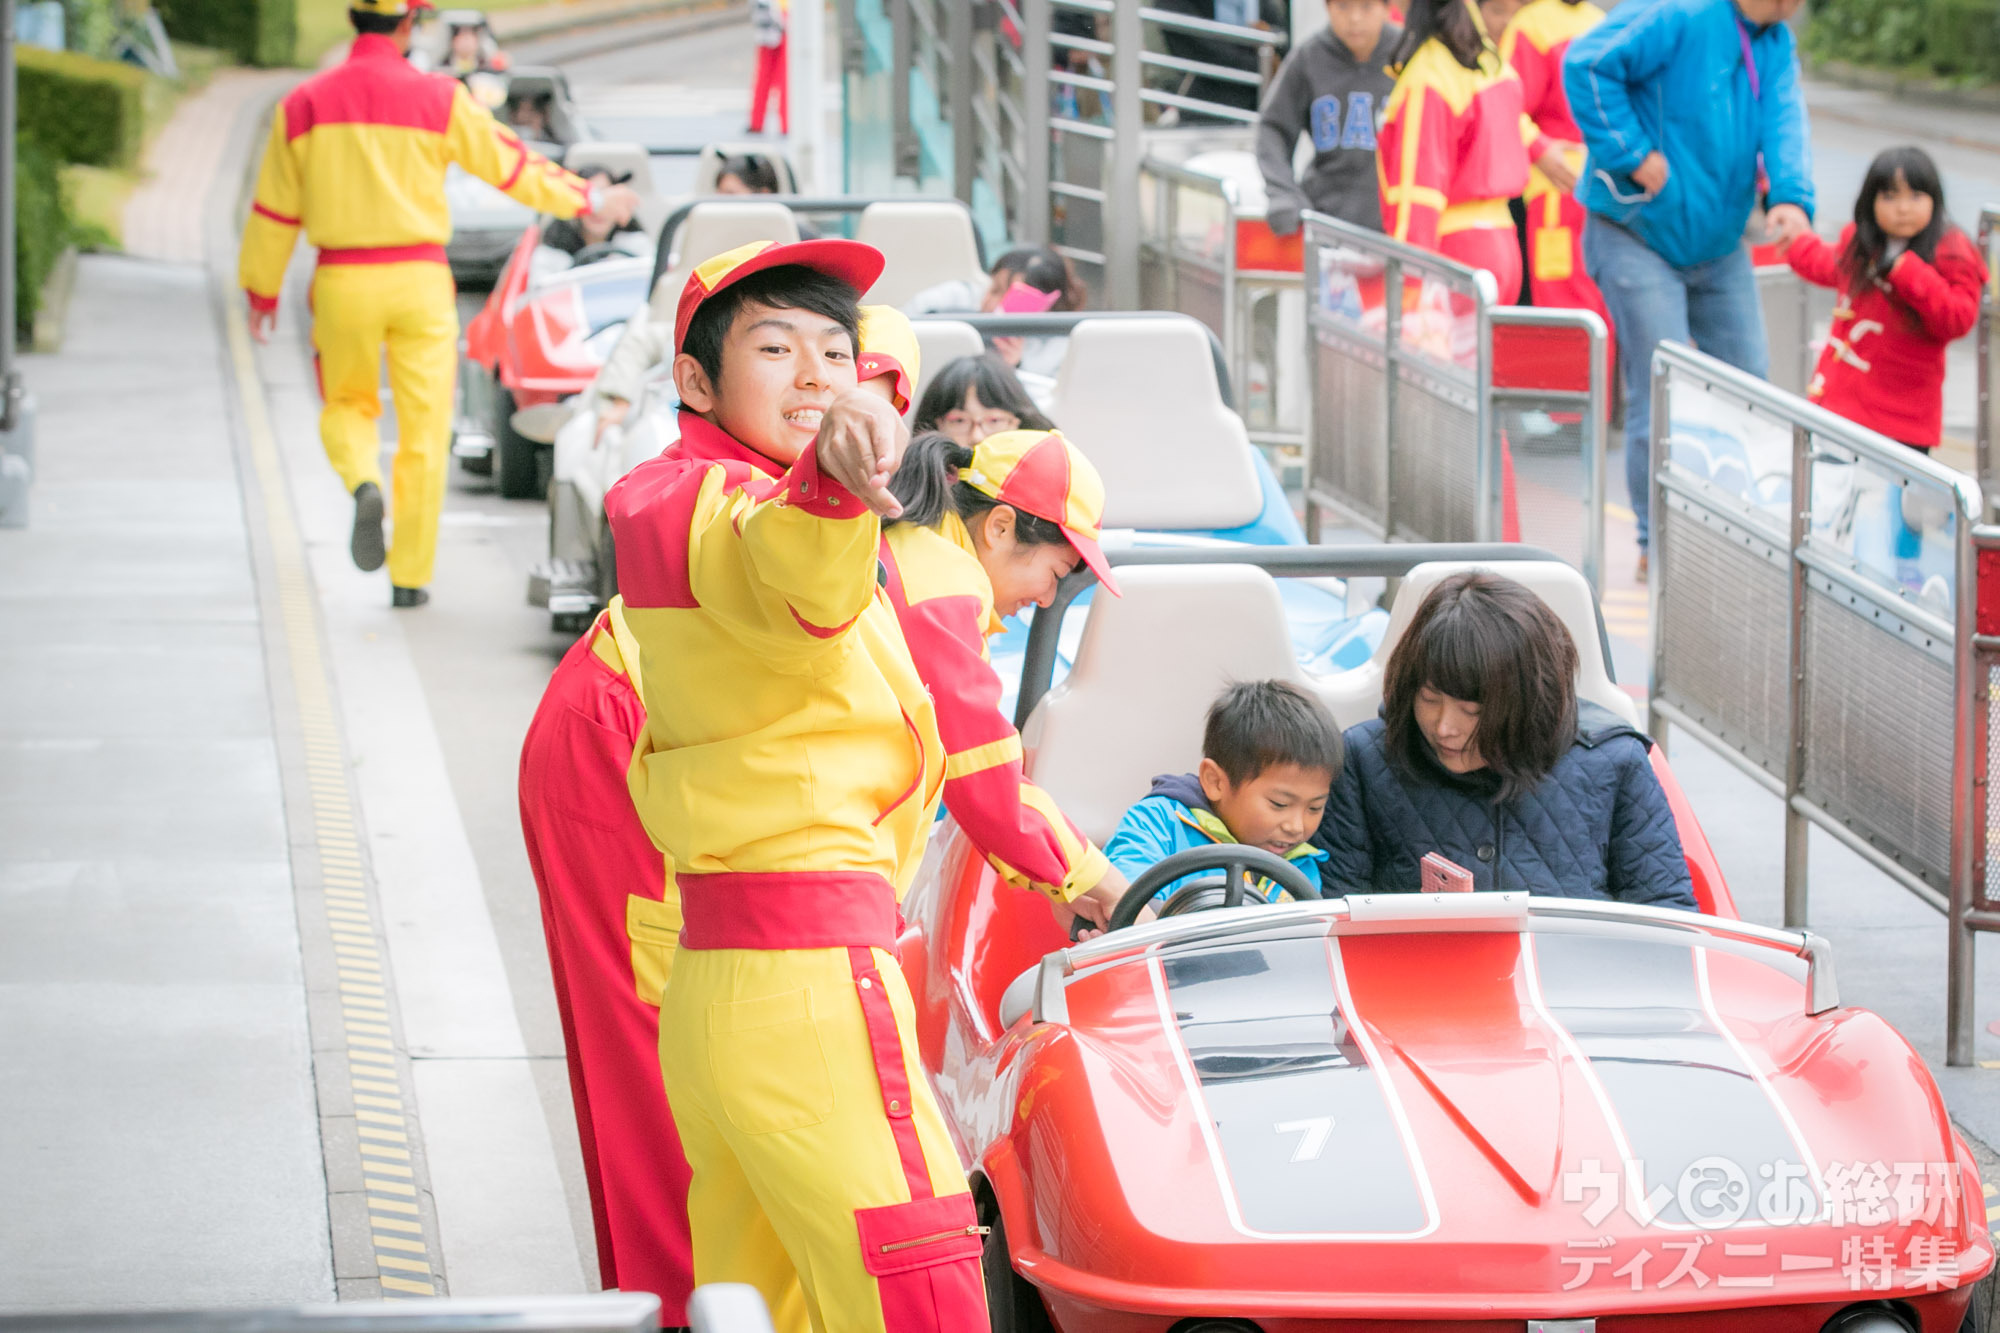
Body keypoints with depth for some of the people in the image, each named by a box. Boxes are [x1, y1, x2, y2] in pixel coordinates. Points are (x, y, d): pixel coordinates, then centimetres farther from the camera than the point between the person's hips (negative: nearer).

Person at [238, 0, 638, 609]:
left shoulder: (304, 105, 0)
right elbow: (510, 164, 3)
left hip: (342, 281, 1)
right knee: (424, 429, 6)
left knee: (347, 405, 19)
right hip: (419, 278, -1)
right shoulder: (438, 98, -5)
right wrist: (586, 200, 17)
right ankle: (410, 575, 6)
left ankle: (364, 483, -13)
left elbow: (274, 211, 6)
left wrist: (262, 289, 17)